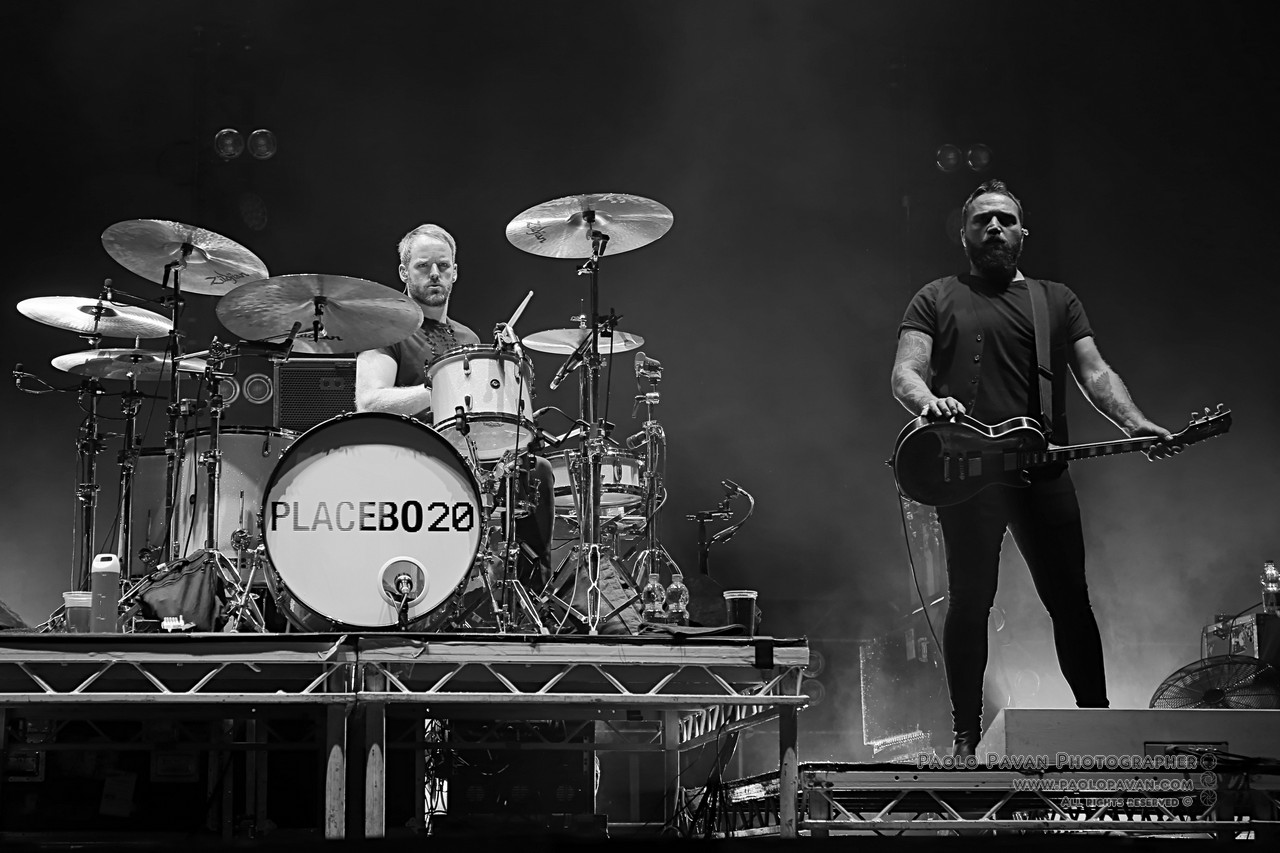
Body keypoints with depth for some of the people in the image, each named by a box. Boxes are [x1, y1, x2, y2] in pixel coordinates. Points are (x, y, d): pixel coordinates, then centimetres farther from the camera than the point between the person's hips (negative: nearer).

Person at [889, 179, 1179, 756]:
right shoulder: (938, 300, 12)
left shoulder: (1057, 300, 20)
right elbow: (905, 374, 1)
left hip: (1043, 470, 2)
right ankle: (966, 737, 6)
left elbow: (1094, 372, 10)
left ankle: (1096, 717, 14)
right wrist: (928, 401, -23)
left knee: (1069, 599, 3)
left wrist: (1134, 423, -8)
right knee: (970, 601, -2)